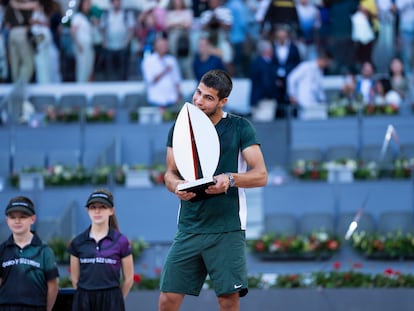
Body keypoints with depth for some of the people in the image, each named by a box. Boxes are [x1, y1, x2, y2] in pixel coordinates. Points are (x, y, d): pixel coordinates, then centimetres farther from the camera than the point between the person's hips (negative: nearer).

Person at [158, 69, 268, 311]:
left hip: (227, 229, -3)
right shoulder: (180, 127, 8)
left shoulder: (240, 128, 0)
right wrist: (176, 186, -9)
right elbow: (170, 172, 15)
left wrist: (230, 179, -20)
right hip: (189, 227, 3)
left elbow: (261, 175, -2)